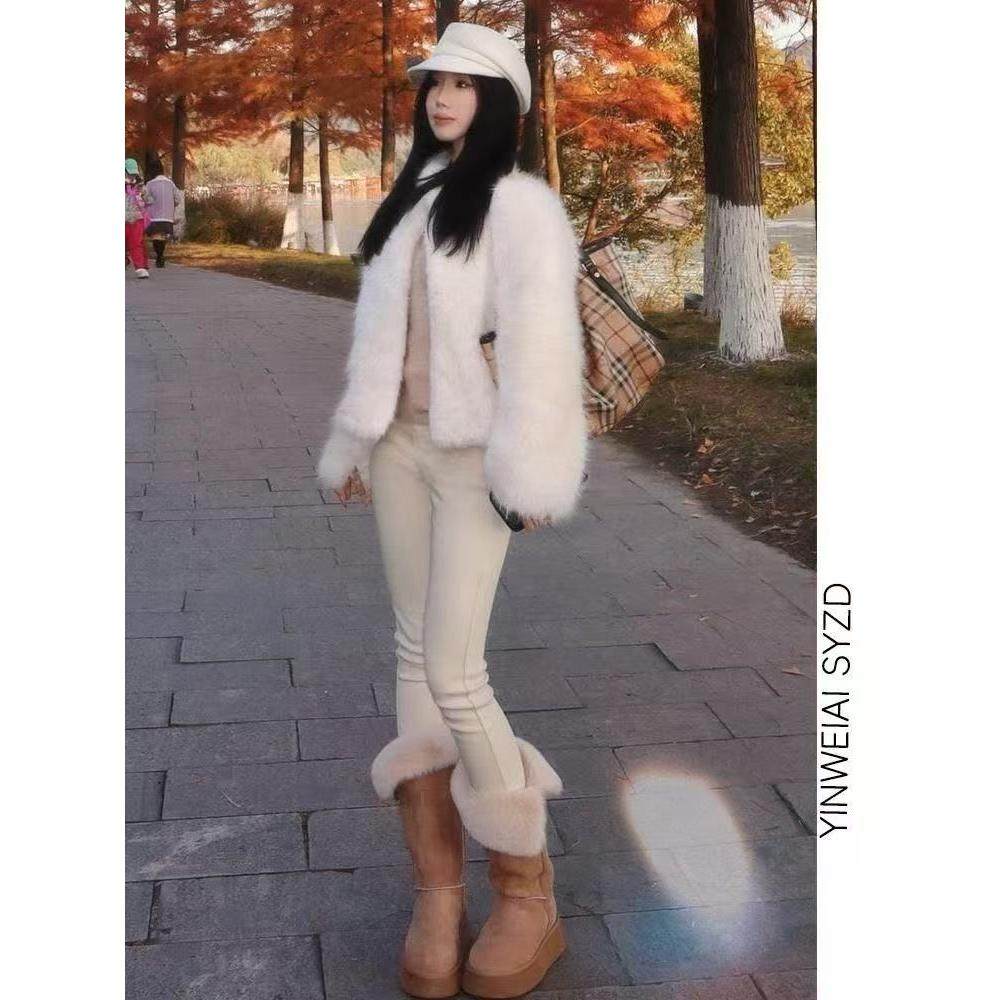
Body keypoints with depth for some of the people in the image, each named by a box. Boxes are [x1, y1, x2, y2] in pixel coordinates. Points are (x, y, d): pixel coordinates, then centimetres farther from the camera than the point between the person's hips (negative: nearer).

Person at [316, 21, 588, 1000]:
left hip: (471, 453, -7)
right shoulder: (412, 201, 15)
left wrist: (530, 472, -20)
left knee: (454, 674, -10)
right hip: (400, 444, 7)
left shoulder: (520, 203, -6)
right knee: (416, 656, 6)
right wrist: (353, 440, 16)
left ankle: (528, 891, 6)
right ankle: (437, 884, 15)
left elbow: (541, 343, -15)